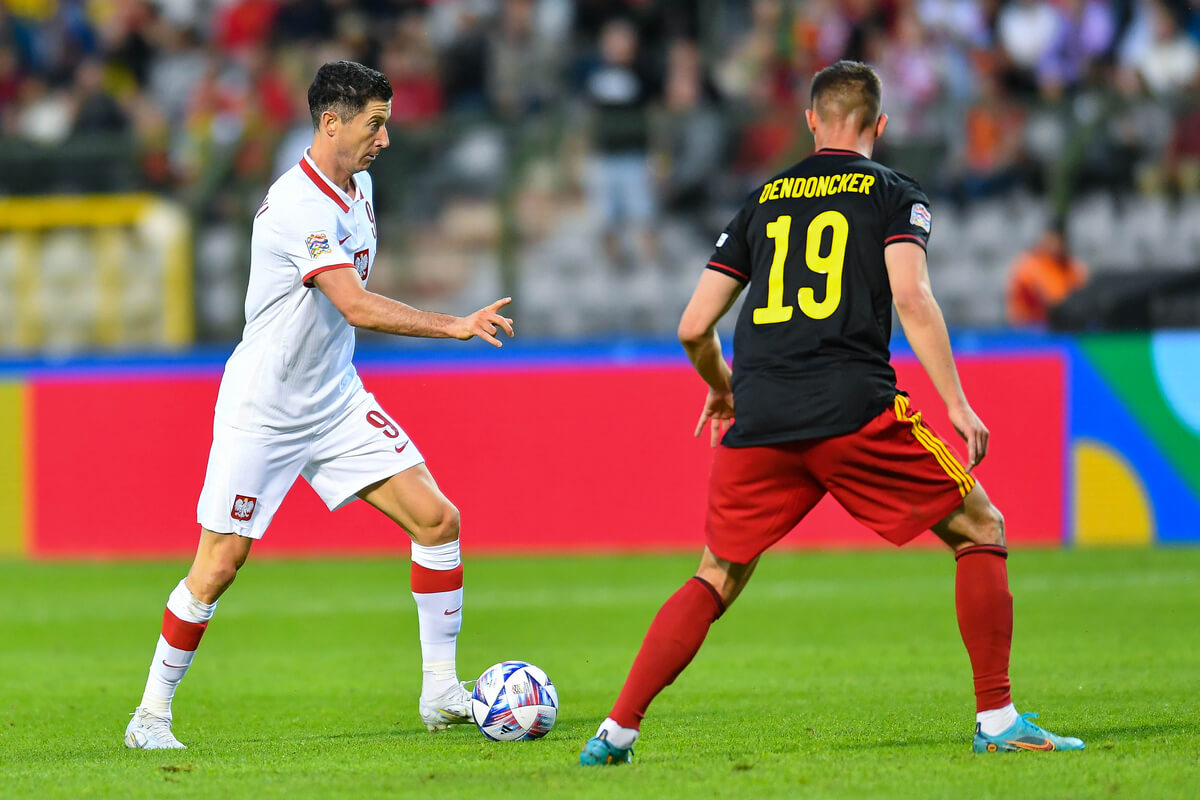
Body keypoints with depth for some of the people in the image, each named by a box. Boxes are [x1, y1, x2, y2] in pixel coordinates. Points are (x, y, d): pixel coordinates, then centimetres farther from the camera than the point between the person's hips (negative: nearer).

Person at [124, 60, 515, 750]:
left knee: (438, 519, -3)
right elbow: (357, 306, -32)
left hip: (336, 402, 8)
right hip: (262, 413, -8)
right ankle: (152, 715, 8)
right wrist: (455, 327, -34)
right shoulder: (299, 207, -24)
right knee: (219, 565, -7)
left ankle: (441, 692, 4)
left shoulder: (358, 187, 5)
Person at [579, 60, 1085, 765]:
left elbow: (694, 328, 19)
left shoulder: (763, 201, 20)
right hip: (854, 412, -4)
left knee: (718, 579, 17)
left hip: (758, 424, 4)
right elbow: (911, 299, -8)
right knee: (982, 532, 10)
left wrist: (723, 389, 38)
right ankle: (997, 720, 2)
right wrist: (959, 405, -7)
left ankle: (616, 732, 7)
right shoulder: (895, 195, 10)